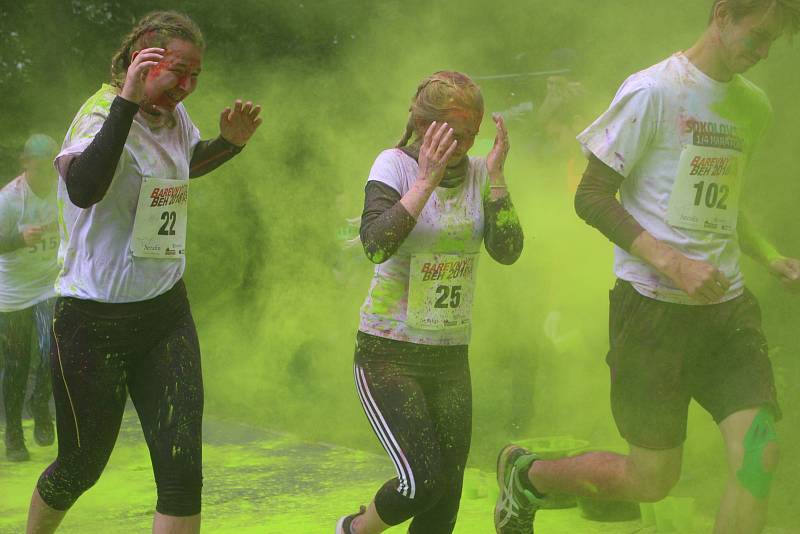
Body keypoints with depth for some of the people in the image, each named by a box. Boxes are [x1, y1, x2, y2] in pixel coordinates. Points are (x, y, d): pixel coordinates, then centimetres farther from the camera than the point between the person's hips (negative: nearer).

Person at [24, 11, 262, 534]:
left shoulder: (175, 115, 4)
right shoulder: (102, 114, -18)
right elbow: (83, 188, -40)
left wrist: (230, 141, 9)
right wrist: (128, 100, -41)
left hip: (166, 312, 6)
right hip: (95, 321, -6)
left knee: (182, 470, -4)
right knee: (82, 466, 10)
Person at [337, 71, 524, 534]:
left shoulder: (479, 173, 4)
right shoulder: (395, 165, -8)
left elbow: (507, 251, -9)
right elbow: (376, 244, -24)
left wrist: (496, 175, -15)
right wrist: (427, 179, -26)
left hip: (451, 357, 5)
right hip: (388, 352, -5)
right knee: (422, 481, -17)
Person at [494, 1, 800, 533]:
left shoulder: (753, 105, 13)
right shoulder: (654, 90, -10)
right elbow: (591, 196, -10)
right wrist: (671, 263, -20)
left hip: (727, 306, 6)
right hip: (654, 308, -6)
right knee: (654, 480, 1)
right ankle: (526, 474, 27)